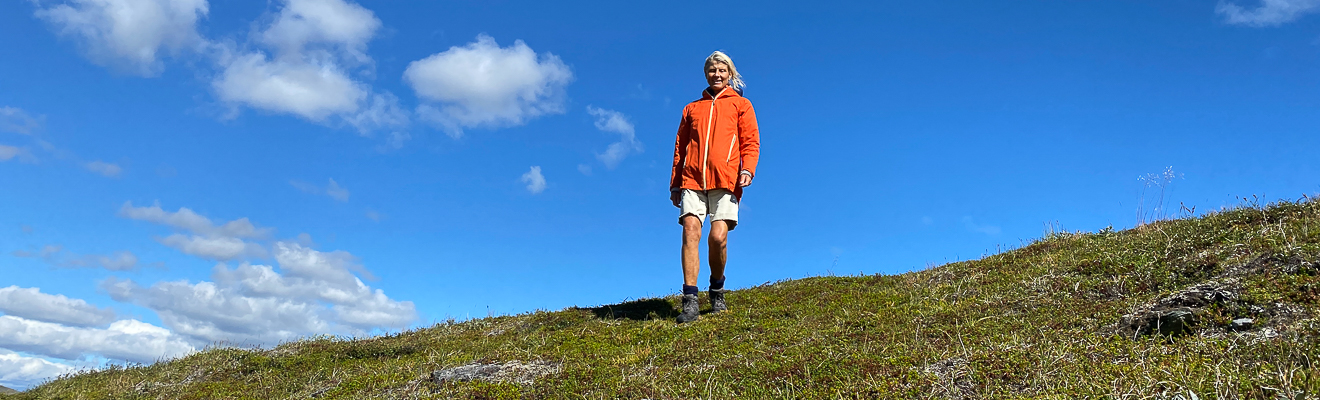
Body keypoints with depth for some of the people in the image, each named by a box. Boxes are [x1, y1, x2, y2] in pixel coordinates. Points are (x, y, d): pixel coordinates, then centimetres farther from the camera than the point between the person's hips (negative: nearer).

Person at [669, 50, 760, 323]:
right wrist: (675, 183, 14)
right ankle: (690, 301, -17)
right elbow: (680, 148, 23)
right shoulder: (692, 109, 25)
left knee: (718, 237, -13)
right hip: (692, 180, 2)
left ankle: (717, 291, 12)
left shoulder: (741, 105, 19)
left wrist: (747, 169, -10)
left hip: (725, 180, -2)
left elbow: (751, 141, 9)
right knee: (691, 232, -15)